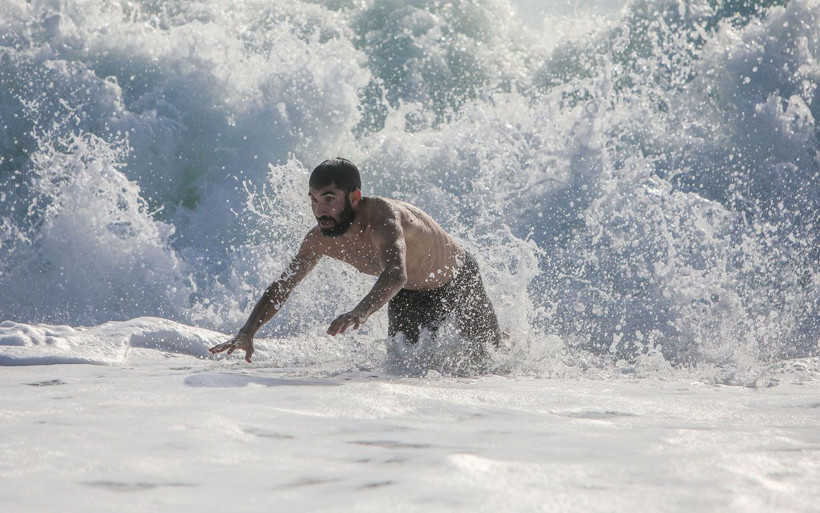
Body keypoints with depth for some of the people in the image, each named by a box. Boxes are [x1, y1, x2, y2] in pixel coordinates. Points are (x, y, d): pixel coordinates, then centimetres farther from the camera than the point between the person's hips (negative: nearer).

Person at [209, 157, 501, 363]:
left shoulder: (381, 215, -45)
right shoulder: (320, 239, -25)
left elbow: (396, 274, -62)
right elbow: (281, 287, -17)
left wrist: (361, 312, -80)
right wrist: (247, 332, -32)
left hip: (459, 280, -5)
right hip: (410, 294, 5)